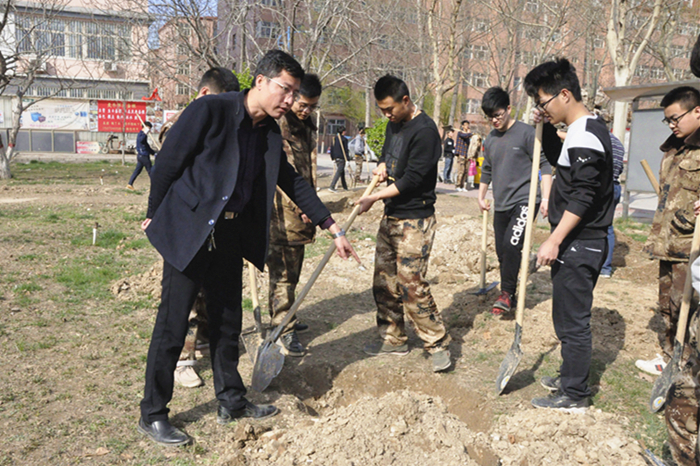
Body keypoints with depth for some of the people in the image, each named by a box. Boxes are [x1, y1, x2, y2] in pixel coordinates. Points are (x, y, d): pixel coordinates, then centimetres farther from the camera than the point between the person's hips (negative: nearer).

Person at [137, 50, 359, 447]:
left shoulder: (270, 132, 7)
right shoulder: (209, 111, -14)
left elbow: (293, 183, 12)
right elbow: (169, 163, -9)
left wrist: (334, 229, 12)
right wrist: (155, 216, -1)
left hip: (231, 235, 7)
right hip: (189, 231, -6)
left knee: (228, 322, 15)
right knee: (173, 324, 1)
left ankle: (231, 401, 31)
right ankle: (153, 415, 18)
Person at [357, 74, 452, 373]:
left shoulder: (424, 130, -16)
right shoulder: (394, 124, 12)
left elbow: (411, 179, -19)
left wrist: (374, 198, -16)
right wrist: (381, 166, 2)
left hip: (415, 219, -9)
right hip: (391, 215, 9)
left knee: (411, 284, -9)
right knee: (384, 280, 11)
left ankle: (438, 343, 6)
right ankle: (394, 339, 24)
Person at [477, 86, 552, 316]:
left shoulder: (526, 133, -6)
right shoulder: (490, 139, 12)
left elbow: (544, 165, -6)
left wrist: (545, 198, -13)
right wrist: (481, 196, 20)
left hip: (524, 201, -6)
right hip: (500, 205, 6)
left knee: (512, 245, -20)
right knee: (502, 251, 8)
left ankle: (507, 293, -6)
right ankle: (508, 295, 22)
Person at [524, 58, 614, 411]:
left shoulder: (585, 136, -19)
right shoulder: (589, 129, 13)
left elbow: (582, 197, -24)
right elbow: (558, 159, 28)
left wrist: (554, 240, -23)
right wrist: (546, 127, 12)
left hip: (578, 246, -10)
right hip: (581, 242, 10)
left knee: (571, 319, 0)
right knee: (570, 316, 20)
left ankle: (574, 395, 13)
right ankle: (571, 378, 35)